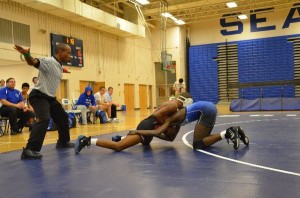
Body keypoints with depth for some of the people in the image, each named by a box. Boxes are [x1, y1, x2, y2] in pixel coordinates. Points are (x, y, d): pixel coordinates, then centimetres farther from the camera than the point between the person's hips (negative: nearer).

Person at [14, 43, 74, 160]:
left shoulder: (60, 67, 10)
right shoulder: (48, 61, -17)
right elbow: (33, 62, -36)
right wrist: (26, 54, -54)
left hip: (50, 98, 10)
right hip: (39, 96, -10)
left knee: (62, 117, 19)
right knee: (44, 119, -28)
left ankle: (63, 142, 38)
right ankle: (29, 150, -27)